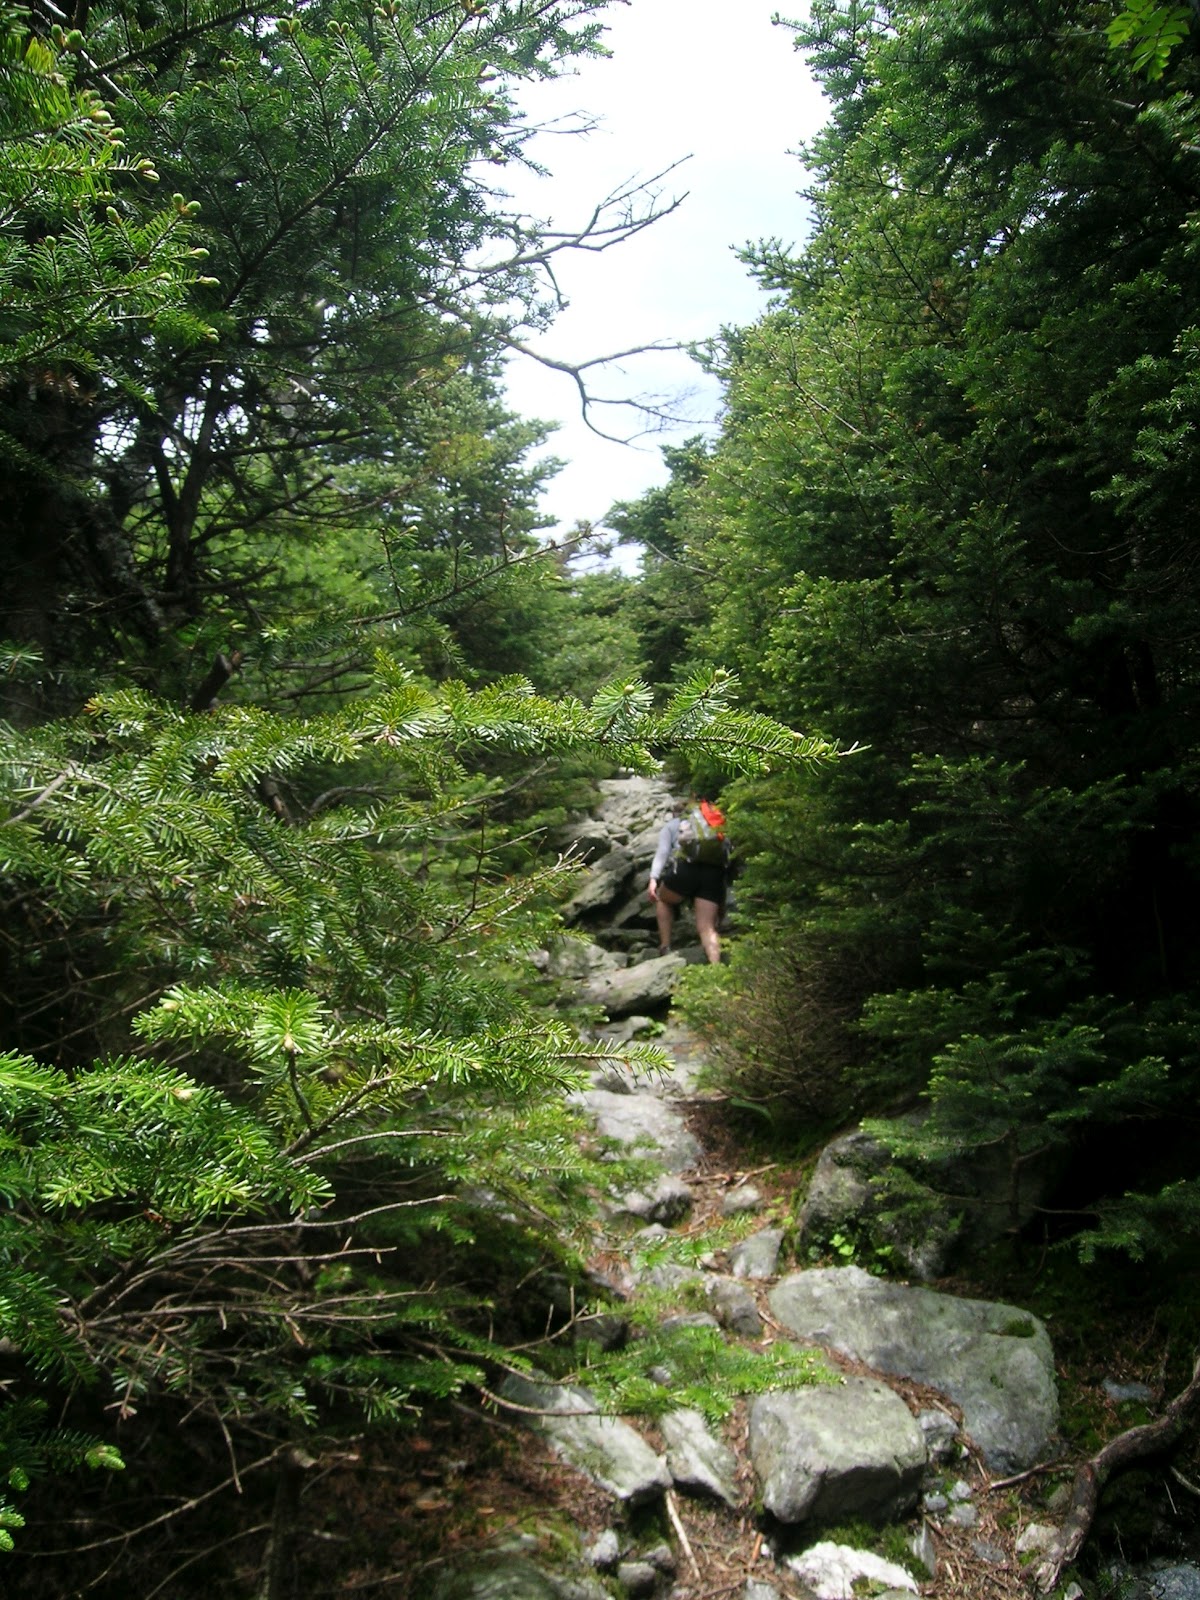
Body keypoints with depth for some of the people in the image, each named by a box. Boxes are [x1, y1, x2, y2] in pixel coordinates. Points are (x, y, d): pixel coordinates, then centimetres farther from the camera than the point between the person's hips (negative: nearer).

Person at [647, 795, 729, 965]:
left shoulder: (673, 825, 27)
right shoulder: (717, 827, 35)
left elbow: (662, 852, 8)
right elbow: (727, 856, 25)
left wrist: (654, 878, -4)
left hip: (687, 868, -2)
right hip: (715, 872, 2)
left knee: (662, 899, 28)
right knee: (707, 928, 1)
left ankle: (665, 947, 18)